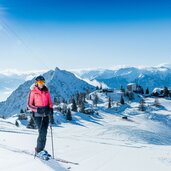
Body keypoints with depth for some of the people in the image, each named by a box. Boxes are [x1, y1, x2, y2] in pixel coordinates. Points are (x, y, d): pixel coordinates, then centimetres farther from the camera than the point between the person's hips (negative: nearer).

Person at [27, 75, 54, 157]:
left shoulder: (46, 91, 7)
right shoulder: (33, 92, -4)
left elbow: (50, 103, 10)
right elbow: (29, 105, -3)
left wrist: (51, 113, 2)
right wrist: (37, 109, -18)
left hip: (46, 114, 4)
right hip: (38, 114, -4)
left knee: (44, 132, 2)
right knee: (42, 132, -9)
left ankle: (40, 149, 16)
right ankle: (38, 151, 6)